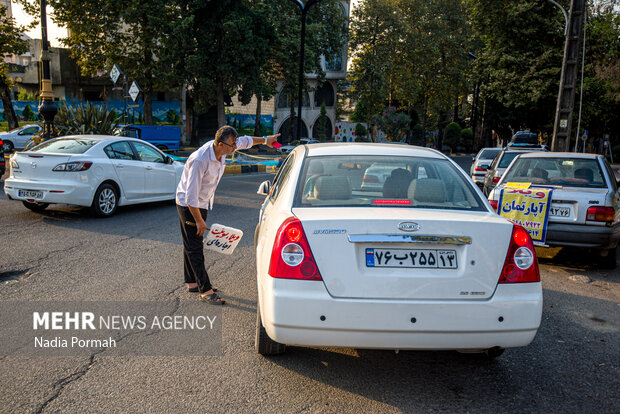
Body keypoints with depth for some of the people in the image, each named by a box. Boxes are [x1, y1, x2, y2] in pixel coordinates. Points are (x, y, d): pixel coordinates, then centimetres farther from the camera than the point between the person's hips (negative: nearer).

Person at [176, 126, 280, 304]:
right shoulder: (200, 160, -33)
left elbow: (244, 141, 13)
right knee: (194, 248, -5)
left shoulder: (222, 149, -9)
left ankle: (193, 283, 25)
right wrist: (199, 221, -21)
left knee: (193, 244, 16)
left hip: (202, 203, 8)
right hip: (188, 205, -8)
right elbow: (191, 197, -29)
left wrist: (265, 140, 24)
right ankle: (205, 290, -2)